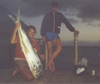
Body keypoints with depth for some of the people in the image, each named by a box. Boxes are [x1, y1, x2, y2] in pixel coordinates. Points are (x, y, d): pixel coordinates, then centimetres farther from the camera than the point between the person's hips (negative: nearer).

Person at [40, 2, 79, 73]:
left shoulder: (60, 15, 11)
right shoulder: (47, 15, 6)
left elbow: (66, 22, 9)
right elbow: (43, 25, 3)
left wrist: (73, 29, -1)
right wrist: (43, 35, -7)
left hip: (55, 34, 2)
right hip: (48, 34, -1)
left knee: (59, 48, -20)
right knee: (50, 50, -4)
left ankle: (49, 63, -13)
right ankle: (53, 67, 1)